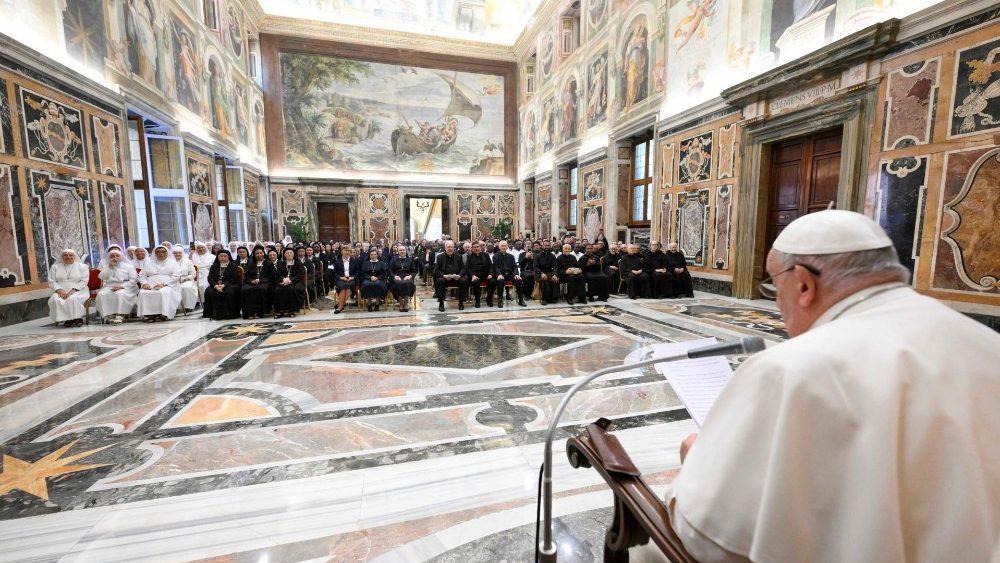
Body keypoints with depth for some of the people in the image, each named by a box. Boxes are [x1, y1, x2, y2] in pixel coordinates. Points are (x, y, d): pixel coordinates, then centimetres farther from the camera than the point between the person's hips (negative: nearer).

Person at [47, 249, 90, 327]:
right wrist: (60, 291, -12)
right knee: (55, 300, -29)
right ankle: (66, 319, -22)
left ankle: (76, 318, -25)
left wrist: (72, 291, -15)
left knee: (73, 299, -35)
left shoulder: (82, 266, 6)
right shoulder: (55, 267, 14)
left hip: (78, 291, -3)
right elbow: (52, 281, 6)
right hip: (61, 292, 3)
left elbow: (83, 281, -2)